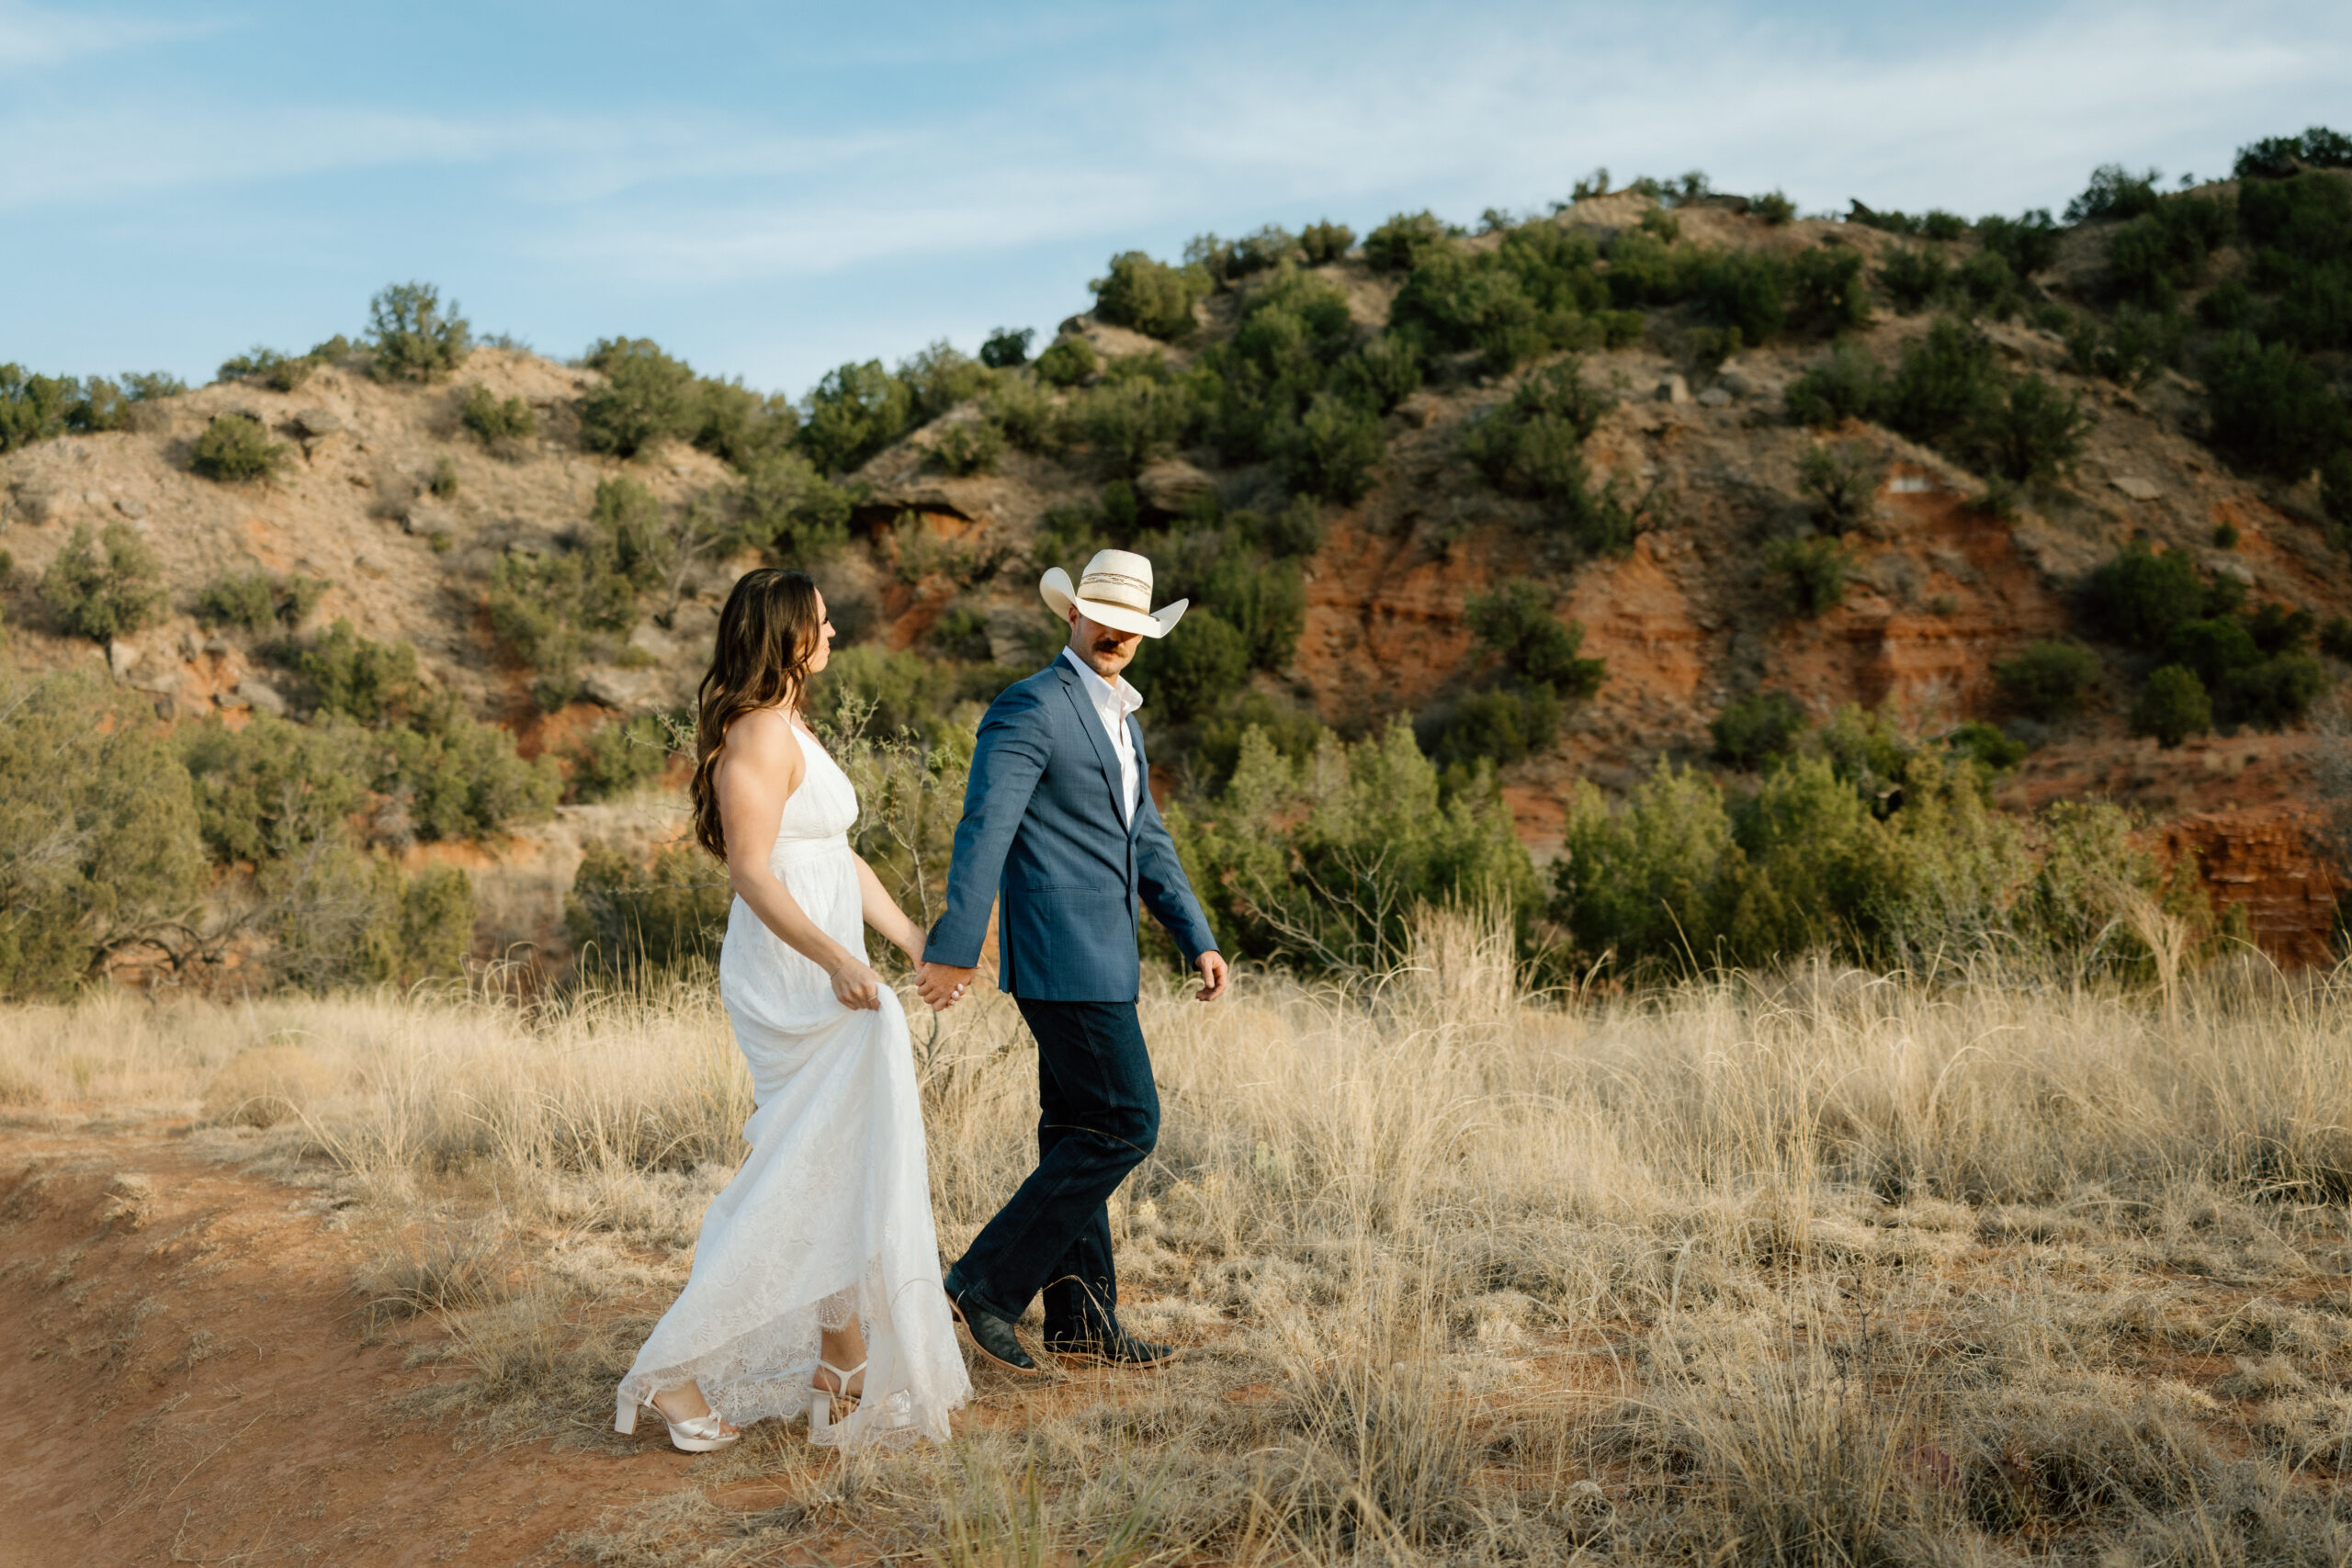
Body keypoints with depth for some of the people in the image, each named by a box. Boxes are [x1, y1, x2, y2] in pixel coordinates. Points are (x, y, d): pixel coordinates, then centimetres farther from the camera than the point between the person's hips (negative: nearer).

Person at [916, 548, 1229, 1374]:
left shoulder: (1119, 718, 19)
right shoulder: (1030, 708, -11)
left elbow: (1147, 842, 22)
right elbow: (984, 830, -19)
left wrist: (1198, 939, 14)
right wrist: (953, 949, -25)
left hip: (1099, 954, 9)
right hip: (1062, 955, -9)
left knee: (1078, 1132, 12)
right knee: (1124, 1125, -8)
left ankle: (1080, 1321, 21)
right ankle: (987, 1282, -1)